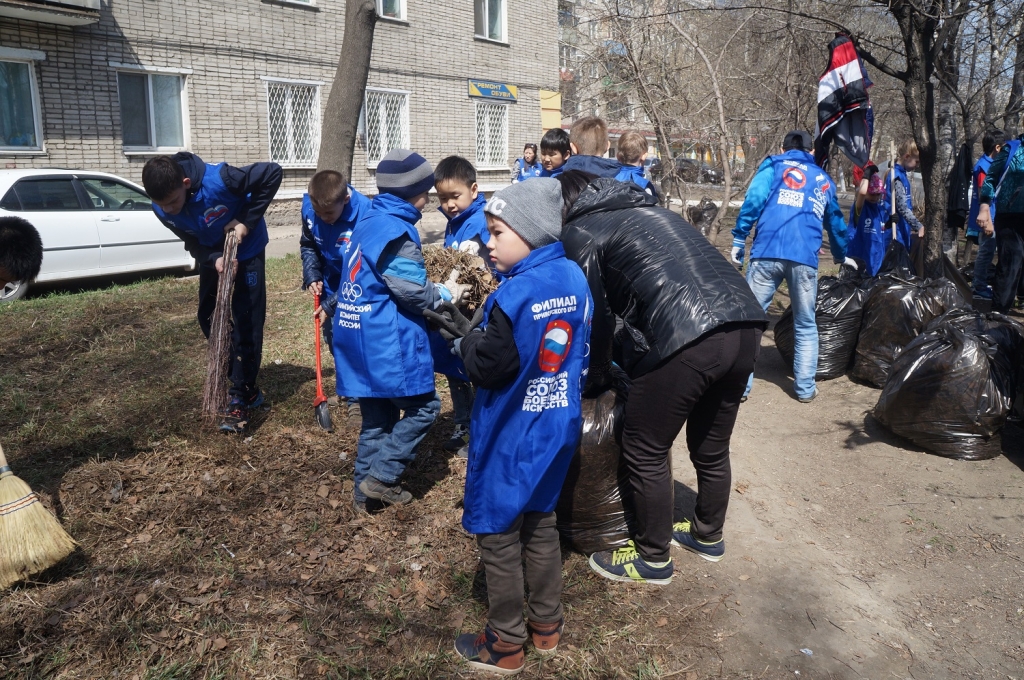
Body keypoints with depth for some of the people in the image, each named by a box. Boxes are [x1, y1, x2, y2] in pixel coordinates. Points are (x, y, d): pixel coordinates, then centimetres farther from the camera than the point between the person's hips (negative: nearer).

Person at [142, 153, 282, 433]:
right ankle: (245, 385, 23)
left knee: (246, 323, -9)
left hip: (246, 252, -5)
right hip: (212, 257, 6)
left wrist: (247, 221, -31)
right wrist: (214, 260, -33)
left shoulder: (218, 180, -37)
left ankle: (242, 400, -3)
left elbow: (273, 173, -32)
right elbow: (193, 243, -10)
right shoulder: (164, 210, -20)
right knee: (209, 319, 7)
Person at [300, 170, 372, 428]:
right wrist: (312, 276, -11)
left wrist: (332, 305, -23)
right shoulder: (309, 206, -16)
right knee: (335, 343, 15)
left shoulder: (365, 214, -33)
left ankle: (358, 400, 10)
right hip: (330, 288, 6)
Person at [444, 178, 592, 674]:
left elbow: (488, 368, -21)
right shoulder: (575, 278, 0)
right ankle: (547, 624, 34)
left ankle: (505, 644, 22)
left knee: (497, 533, 8)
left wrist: (465, 343, -1)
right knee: (540, 522, 21)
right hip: (558, 427, 8)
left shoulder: (517, 293, -24)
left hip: (511, 437, -8)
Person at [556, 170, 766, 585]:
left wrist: (596, 381, 21)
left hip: (687, 340, -8)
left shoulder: (580, 232, 9)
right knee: (711, 447, 25)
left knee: (645, 452, 12)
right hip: (746, 322, 8)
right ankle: (708, 535, 45)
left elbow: (594, 319, 7)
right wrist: (618, 355, 42)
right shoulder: (645, 210, 31)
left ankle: (653, 559, 27)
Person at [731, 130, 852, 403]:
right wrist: (841, 255, 50)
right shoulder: (824, 179, 26)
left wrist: (739, 240, 0)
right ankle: (805, 388, 17)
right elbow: (835, 221, 36)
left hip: (768, 252, -2)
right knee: (805, 326, 15)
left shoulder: (774, 165, 16)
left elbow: (753, 200, -2)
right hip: (805, 259, 3)